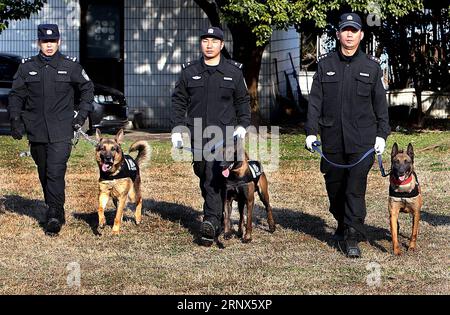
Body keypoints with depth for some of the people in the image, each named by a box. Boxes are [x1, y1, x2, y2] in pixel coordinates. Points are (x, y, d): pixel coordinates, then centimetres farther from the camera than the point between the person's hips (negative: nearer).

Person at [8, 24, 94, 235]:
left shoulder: (71, 67, 2)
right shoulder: (27, 67, 6)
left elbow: (87, 88, 14)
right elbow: (16, 95, 11)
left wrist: (82, 114, 5)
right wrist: (15, 119, -2)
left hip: (61, 132, -3)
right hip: (36, 131, 3)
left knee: (56, 172, -14)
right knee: (44, 174, 10)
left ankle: (54, 216, -12)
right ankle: (56, 212, 24)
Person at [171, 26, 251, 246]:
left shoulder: (233, 71, 6)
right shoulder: (189, 71, 9)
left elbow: (243, 100, 13)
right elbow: (179, 101, 12)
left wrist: (242, 125, 1)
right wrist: (177, 129, 4)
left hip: (224, 134, -3)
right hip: (197, 135, 3)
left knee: (215, 176, -17)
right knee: (203, 175, 9)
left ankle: (211, 221, -25)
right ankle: (217, 218, 22)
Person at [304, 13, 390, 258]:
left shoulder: (371, 66, 6)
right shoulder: (325, 64, 8)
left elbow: (380, 103, 8)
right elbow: (315, 100, 6)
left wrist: (381, 134, 2)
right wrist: (311, 131, -1)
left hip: (362, 139, -2)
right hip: (332, 139, 2)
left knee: (356, 188, -9)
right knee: (334, 187, 10)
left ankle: (351, 237, -7)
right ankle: (342, 226, 31)